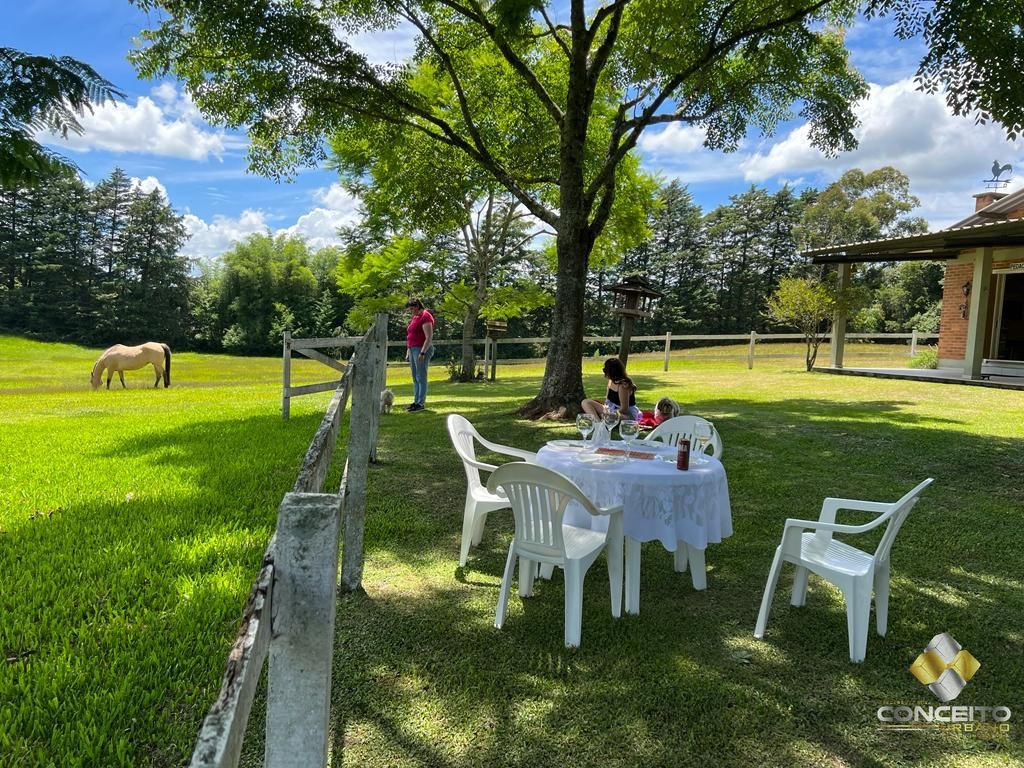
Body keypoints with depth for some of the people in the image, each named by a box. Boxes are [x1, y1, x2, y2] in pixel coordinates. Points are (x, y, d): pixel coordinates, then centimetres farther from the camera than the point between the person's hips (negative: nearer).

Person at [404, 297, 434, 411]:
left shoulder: (425, 317, -12)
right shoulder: (414, 318, 17)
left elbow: (429, 337, -19)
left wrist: (422, 353, -23)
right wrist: (408, 352, 19)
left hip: (422, 350, -9)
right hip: (413, 349, 10)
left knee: (421, 377, -7)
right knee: (415, 378, 10)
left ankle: (421, 403, -4)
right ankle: (416, 401, 15)